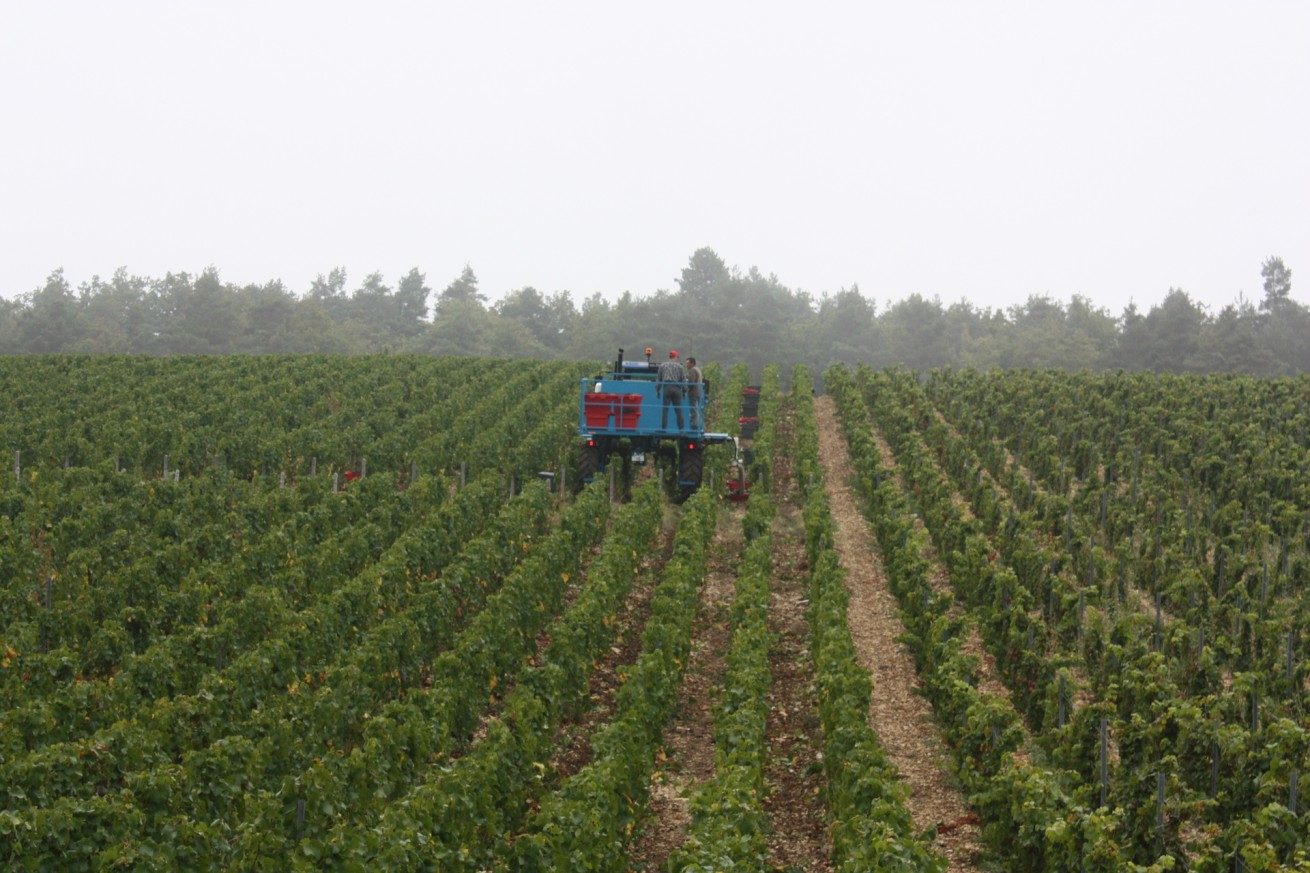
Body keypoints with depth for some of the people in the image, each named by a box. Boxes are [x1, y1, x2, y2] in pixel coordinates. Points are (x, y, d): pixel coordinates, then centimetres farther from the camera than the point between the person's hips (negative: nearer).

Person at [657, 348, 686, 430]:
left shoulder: (662, 365, 11)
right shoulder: (679, 366, 7)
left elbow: (658, 379, 12)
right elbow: (684, 380, 5)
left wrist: (657, 390, 16)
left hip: (666, 388, 0)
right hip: (676, 388, 0)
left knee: (665, 409, -1)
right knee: (678, 410, 3)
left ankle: (663, 428, -7)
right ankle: (681, 428, 2)